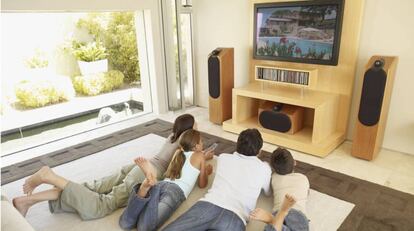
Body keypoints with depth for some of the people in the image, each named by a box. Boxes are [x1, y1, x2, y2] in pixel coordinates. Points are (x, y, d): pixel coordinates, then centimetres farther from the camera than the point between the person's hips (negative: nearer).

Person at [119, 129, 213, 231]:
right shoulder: (200, 155, 15)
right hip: (176, 191, -5)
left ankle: (146, 186, -34)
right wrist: (206, 172, 39)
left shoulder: (178, 152, 29)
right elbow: (202, 184, 19)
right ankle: (152, 186, -40)